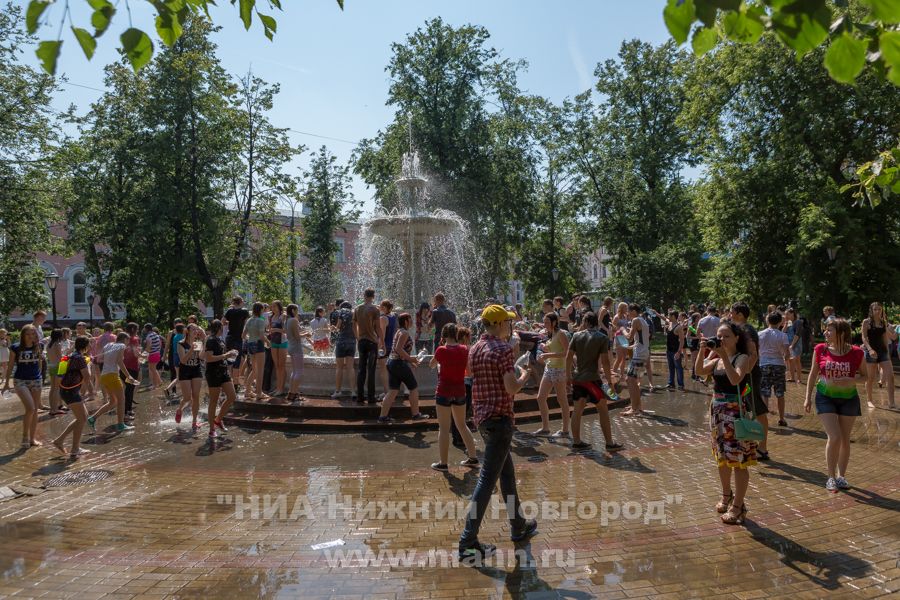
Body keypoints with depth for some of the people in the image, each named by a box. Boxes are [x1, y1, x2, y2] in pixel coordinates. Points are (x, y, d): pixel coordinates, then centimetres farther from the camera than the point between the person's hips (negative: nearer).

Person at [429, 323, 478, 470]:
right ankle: (472, 457, 22)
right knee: (462, 425, 19)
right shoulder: (464, 349, -1)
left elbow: (432, 365, 4)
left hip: (444, 391, -5)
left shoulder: (442, 350, -14)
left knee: (444, 428, 2)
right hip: (460, 390, 5)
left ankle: (443, 463, 7)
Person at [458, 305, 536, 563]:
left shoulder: (474, 349, 11)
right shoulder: (502, 349, -14)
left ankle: (518, 526, 33)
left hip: (482, 417, 9)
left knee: (507, 471, 20)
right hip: (499, 418, -9)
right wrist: (525, 375, 0)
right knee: (488, 478, -6)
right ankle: (468, 543, -4)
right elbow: (511, 388, -19)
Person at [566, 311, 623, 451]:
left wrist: (568, 375, 13)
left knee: (578, 410, 11)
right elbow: (605, 362, -12)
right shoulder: (603, 338, -6)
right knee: (603, 409, 5)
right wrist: (610, 381, -4)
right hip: (592, 378, -4)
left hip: (577, 378, 4)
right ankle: (609, 443, 7)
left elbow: (568, 357, 2)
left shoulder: (577, 335, 3)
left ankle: (576, 442, 17)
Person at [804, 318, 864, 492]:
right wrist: (808, 398, 3)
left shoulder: (856, 353, -9)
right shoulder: (820, 350, -5)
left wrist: (851, 381, -19)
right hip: (825, 398, -1)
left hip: (848, 399, 1)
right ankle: (831, 477, 6)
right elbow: (813, 374, 4)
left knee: (845, 439, 9)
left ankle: (841, 476, 25)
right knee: (834, 437, -9)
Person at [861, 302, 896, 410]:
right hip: (871, 352, -4)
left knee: (890, 376, -8)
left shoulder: (884, 322, 10)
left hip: (883, 351, 4)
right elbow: (864, 337, -10)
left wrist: (887, 351, 15)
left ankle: (891, 402, -8)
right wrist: (870, 349, -24)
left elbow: (885, 338, 16)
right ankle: (869, 400, 19)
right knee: (871, 378, 3)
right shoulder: (867, 322, -4)